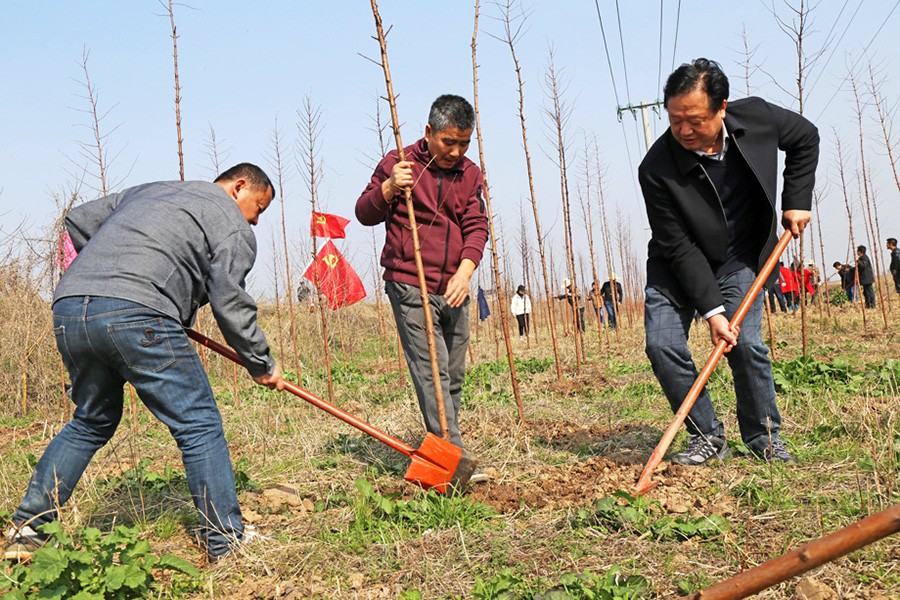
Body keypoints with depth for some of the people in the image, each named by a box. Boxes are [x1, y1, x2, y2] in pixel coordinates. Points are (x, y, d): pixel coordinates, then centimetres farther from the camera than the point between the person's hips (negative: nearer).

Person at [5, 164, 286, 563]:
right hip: (138, 315, -7)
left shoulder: (149, 190, 32)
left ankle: (26, 530, 26)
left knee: (90, 423, 24)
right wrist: (261, 365, 9)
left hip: (68, 308, 8)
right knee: (198, 426, 1)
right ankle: (226, 544, 4)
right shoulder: (233, 226, 11)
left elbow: (79, 220, 32)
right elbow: (230, 303, 0)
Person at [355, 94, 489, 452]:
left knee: (454, 375, 9)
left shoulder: (470, 174, 11)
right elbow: (365, 214, 1)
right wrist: (389, 187, -19)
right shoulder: (399, 163, -1)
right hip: (409, 287, -5)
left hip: (453, 289, 6)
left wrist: (465, 270, -15)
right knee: (431, 370, -13)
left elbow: (477, 226, 2)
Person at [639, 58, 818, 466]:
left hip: (740, 260, 1)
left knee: (746, 344, -13)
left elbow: (806, 138, 7)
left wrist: (796, 200, -2)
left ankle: (764, 438, 10)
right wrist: (712, 309, -28)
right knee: (662, 344, -14)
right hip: (677, 265, -1)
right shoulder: (656, 169, -26)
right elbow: (678, 247, -23)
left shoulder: (756, 118, -17)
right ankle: (707, 436, 3)